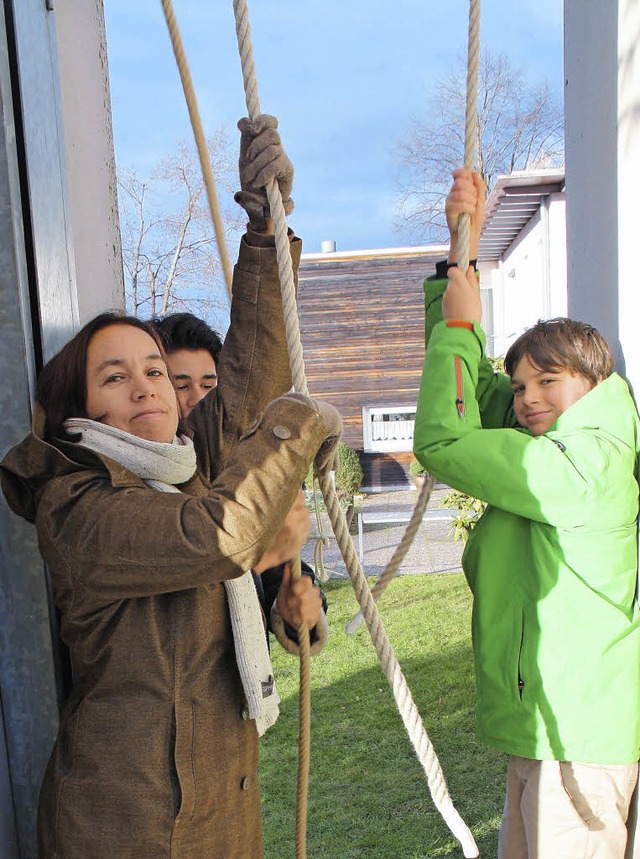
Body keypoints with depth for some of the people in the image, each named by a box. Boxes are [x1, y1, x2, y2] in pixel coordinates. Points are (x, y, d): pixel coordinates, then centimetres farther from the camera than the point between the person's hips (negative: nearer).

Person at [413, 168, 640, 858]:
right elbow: (469, 382, 12)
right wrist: (461, 245, 10)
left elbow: (440, 442, -24)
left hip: (579, 735, -9)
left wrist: (459, 323, -11)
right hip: (539, 724, 9)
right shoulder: (543, 454, 9)